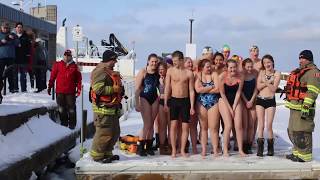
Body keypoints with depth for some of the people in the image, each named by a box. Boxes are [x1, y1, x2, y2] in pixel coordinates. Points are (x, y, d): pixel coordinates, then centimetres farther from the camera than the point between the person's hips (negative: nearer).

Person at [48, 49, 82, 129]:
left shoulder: (74, 66, 4)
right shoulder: (58, 65, 5)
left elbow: (78, 78, 4)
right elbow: (52, 77, 7)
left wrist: (78, 89, -1)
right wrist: (49, 87, 4)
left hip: (71, 92, -1)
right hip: (60, 91, 1)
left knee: (71, 109, 2)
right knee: (61, 109, 8)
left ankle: (72, 124, 12)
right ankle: (64, 123, 20)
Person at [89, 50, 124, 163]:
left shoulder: (110, 72, 20)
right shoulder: (100, 72, -14)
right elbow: (98, 89, -25)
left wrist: (120, 89, 13)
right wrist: (114, 89, -19)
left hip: (112, 107, 11)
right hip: (103, 108, -11)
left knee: (115, 132, 15)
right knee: (104, 132, -8)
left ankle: (107, 153, 27)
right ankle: (96, 155, 4)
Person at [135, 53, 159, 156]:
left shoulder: (158, 73, 6)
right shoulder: (143, 72, -7)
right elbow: (137, 88, -10)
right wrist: (137, 103, -14)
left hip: (155, 99, 5)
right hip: (144, 99, -5)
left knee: (151, 124, 8)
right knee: (147, 124, -9)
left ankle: (149, 146, 17)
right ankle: (140, 147, 0)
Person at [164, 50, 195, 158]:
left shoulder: (189, 73, -2)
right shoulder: (170, 71, 1)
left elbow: (191, 91, 1)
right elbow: (167, 88, 2)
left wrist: (192, 106, -4)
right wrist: (165, 103, -3)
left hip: (185, 101, 0)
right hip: (174, 100, 0)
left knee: (185, 127, 2)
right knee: (173, 125, -3)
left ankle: (182, 150, 13)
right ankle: (174, 150, 5)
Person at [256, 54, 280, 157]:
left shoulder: (277, 73, 1)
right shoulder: (261, 72, 7)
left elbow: (274, 88, -8)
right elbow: (258, 87, -3)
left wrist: (265, 82, -17)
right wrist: (269, 82, -11)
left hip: (271, 101, -2)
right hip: (260, 100, 2)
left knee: (269, 125, -2)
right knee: (261, 125, 0)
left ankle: (270, 148, 12)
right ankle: (260, 148, 2)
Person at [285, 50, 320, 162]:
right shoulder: (299, 72, 23)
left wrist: (306, 106, -24)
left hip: (303, 108, -10)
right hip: (294, 107, 10)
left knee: (301, 132, -9)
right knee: (292, 131, 16)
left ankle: (304, 155, -2)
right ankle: (297, 152, 26)